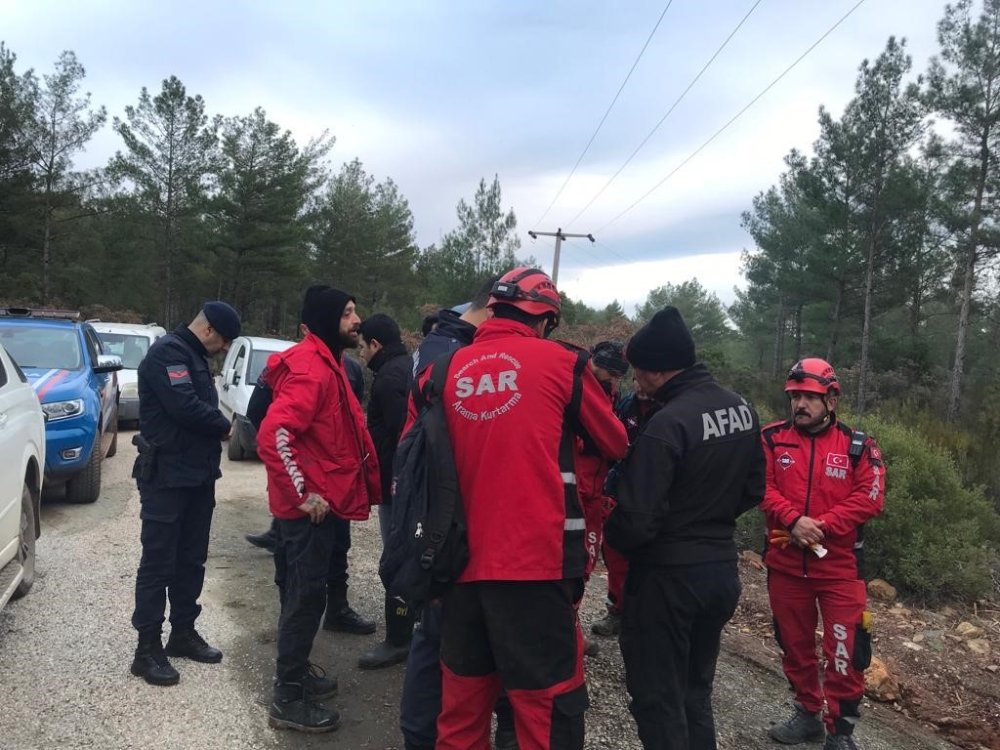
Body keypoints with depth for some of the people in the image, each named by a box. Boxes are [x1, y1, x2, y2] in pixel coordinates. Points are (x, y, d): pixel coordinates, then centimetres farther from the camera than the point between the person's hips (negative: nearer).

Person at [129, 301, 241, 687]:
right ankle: (147, 648, 7)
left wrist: (217, 427, -3)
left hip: (197, 475, 10)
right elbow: (185, 407, -26)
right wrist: (224, 426, -10)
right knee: (158, 562, -2)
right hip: (167, 477, -10)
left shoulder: (193, 356, 16)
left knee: (191, 559, 15)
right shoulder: (167, 352, -16)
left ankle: (183, 632, 27)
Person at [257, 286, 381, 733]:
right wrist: (303, 494, -25)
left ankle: (294, 675, 34)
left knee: (303, 593, 19)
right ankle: (288, 699, 9)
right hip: (311, 506, -10)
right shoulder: (311, 368, -19)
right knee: (307, 596, -2)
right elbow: (273, 435, -30)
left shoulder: (326, 363, 14)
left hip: (319, 502, 10)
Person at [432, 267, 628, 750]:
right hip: (535, 560, -5)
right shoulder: (559, 363, -2)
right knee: (546, 701, 4)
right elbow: (615, 444, 10)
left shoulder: (449, 369, 7)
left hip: (463, 559, 5)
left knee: (463, 699, 17)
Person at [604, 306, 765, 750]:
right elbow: (754, 487, 13)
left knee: (657, 700, 6)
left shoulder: (667, 424, -24)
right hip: (723, 568, 8)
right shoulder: (743, 409, 2)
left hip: (669, 576, -8)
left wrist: (614, 541, -3)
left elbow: (637, 518, -24)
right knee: (695, 693, 22)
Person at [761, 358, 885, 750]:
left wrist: (820, 526, -18)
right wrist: (794, 520, -22)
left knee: (844, 651, -1)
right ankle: (808, 713, 35)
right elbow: (763, 488, -7)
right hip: (784, 561, 2)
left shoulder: (858, 445, -2)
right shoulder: (772, 438, 0)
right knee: (794, 643, 16)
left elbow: (869, 498, -9)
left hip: (839, 564, -2)